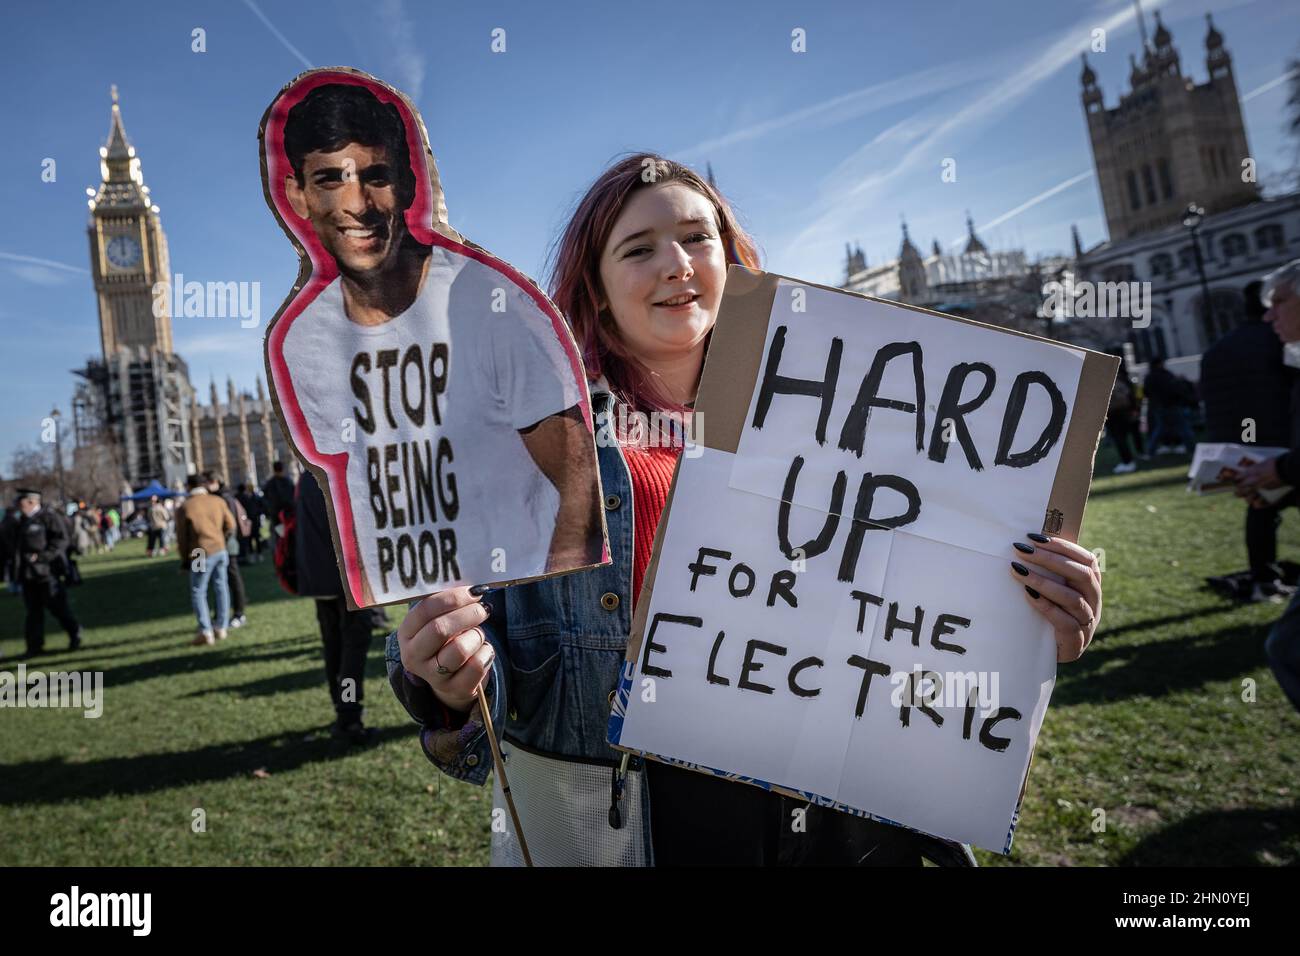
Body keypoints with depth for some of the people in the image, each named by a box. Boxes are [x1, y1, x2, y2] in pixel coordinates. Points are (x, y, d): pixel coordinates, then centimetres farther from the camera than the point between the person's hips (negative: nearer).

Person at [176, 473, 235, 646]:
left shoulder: (185, 508, -8)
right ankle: (221, 628, 16)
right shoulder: (218, 501, 3)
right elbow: (230, 524, 6)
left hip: (201, 554, -5)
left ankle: (206, 632, -3)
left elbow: (182, 537, -4)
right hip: (220, 550, 5)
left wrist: (185, 559, 7)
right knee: (221, 588, 12)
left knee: (198, 592, 3)